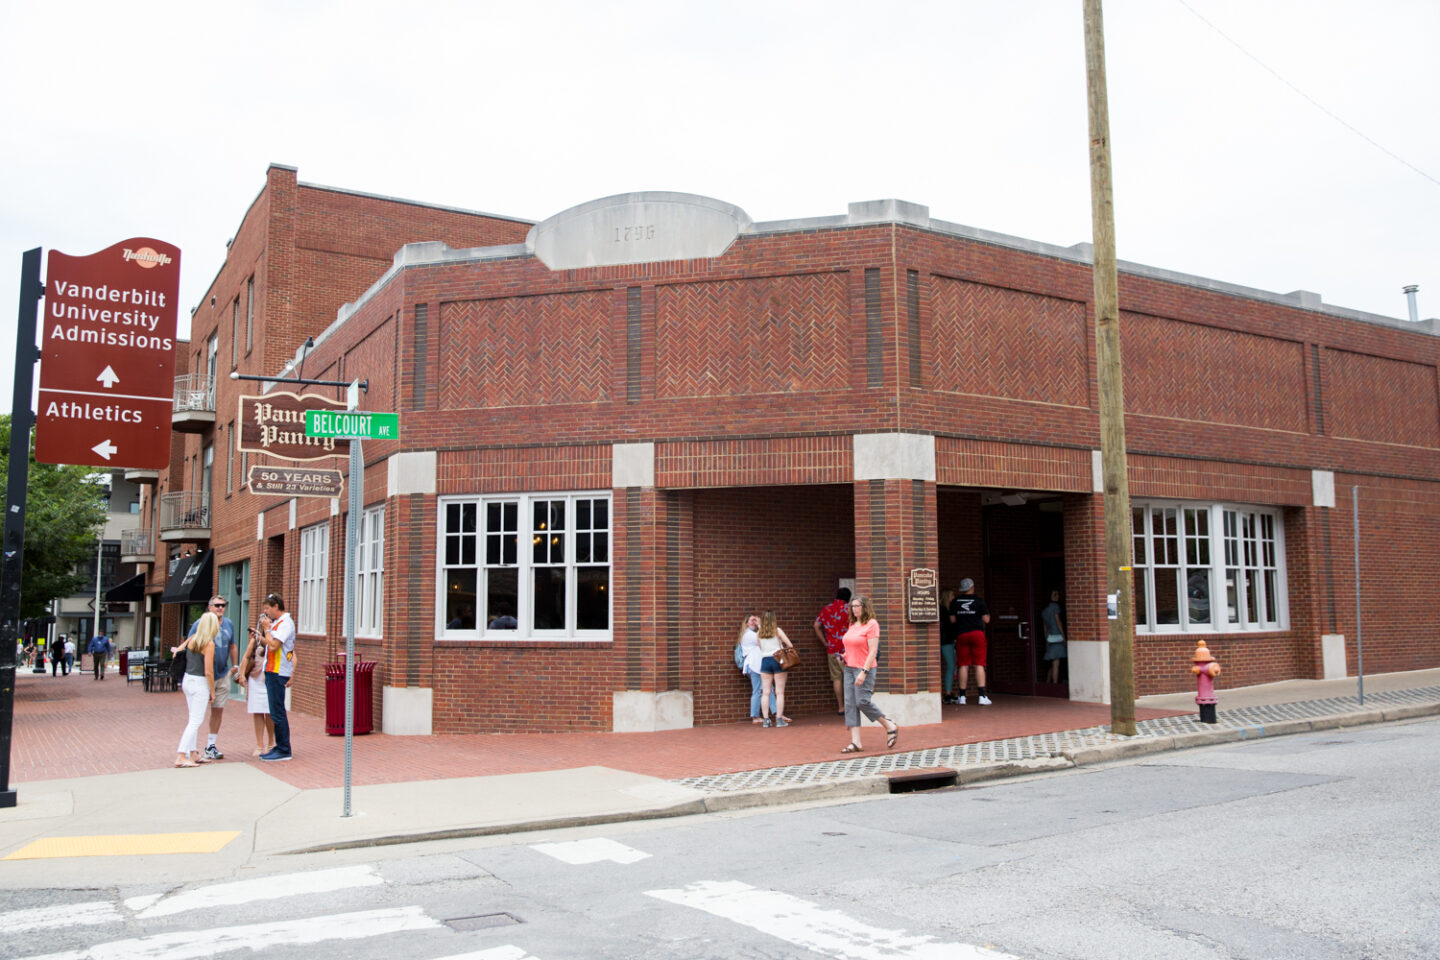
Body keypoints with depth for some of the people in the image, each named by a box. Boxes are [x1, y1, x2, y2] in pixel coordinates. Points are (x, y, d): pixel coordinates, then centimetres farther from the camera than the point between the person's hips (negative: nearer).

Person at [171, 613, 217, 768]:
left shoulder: (192, 639, 4)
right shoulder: (209, 644, -16)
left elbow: (176, 652, 11)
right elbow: (208, 672, -17)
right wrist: (212, 691, -7)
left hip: (187, 680, 8)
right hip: (200, 684, -8)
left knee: (194, 719, 16)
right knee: (196, 721, -3)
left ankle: (193, 753, 22)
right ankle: (181, 756, -6)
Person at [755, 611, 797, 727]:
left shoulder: (759, 633, 3)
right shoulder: (777, 630, -3)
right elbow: (790, 645, -5)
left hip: (764, 661, 3)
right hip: (777, 661, -2)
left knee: (766, 692, 5)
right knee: (779, 692, 2)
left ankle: (766, 719, 3)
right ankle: (779, 719, -1)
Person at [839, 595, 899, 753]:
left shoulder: (872, 624, -9)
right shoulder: (852, 625, 13)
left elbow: (873, 651, -14)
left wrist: (864, 672, -20)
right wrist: (844, 656, 7)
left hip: (864, 669, -8)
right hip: (849, 668, 8)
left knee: (862, 702, -11)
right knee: (850, 704, 0)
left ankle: (891, 727, 10)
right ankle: (856, 742, 1)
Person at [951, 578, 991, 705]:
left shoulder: (954, 602, 5)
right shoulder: (979, 601, -2)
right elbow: (986, 619, 0)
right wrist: (987, 612, 19)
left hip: (961, 635, 2)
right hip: (977, 633, -2)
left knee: (964, 665, 6)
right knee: (979, 665, -3)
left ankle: (962, 696, 7)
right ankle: (982, 696, -9)